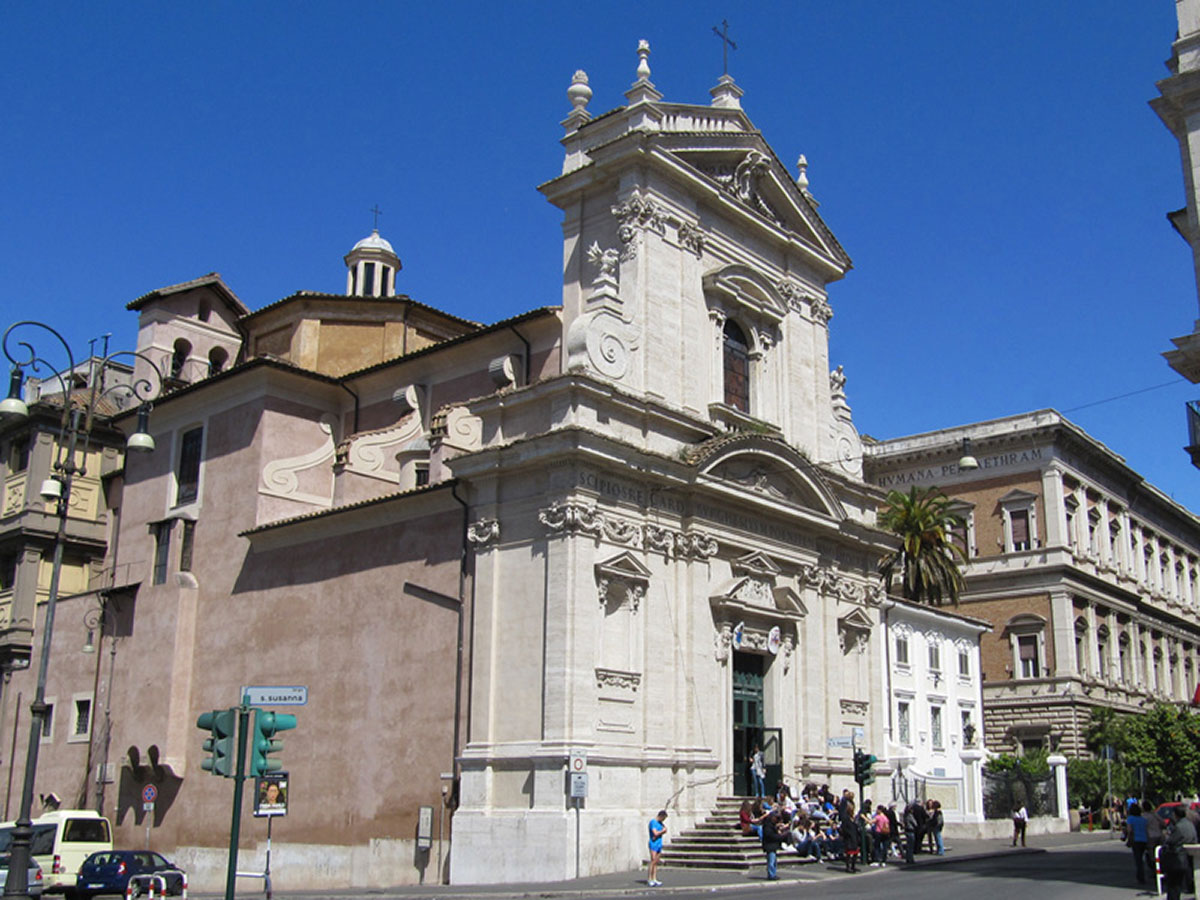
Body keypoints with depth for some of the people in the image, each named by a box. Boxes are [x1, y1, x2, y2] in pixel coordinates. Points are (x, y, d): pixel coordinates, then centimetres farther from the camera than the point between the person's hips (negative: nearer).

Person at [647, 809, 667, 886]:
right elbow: (655, 833, -19)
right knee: (653, 862, -12)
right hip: (654, 844, -8)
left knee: (656, 863, 6)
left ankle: (654, 879, 6)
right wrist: (662, 830, -2)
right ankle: (649, 879, -10)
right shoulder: (653, 822, -11)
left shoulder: (660, 822, 15)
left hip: (659, 844, 8)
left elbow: (665, 830, 5)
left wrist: (658, 834, -12)